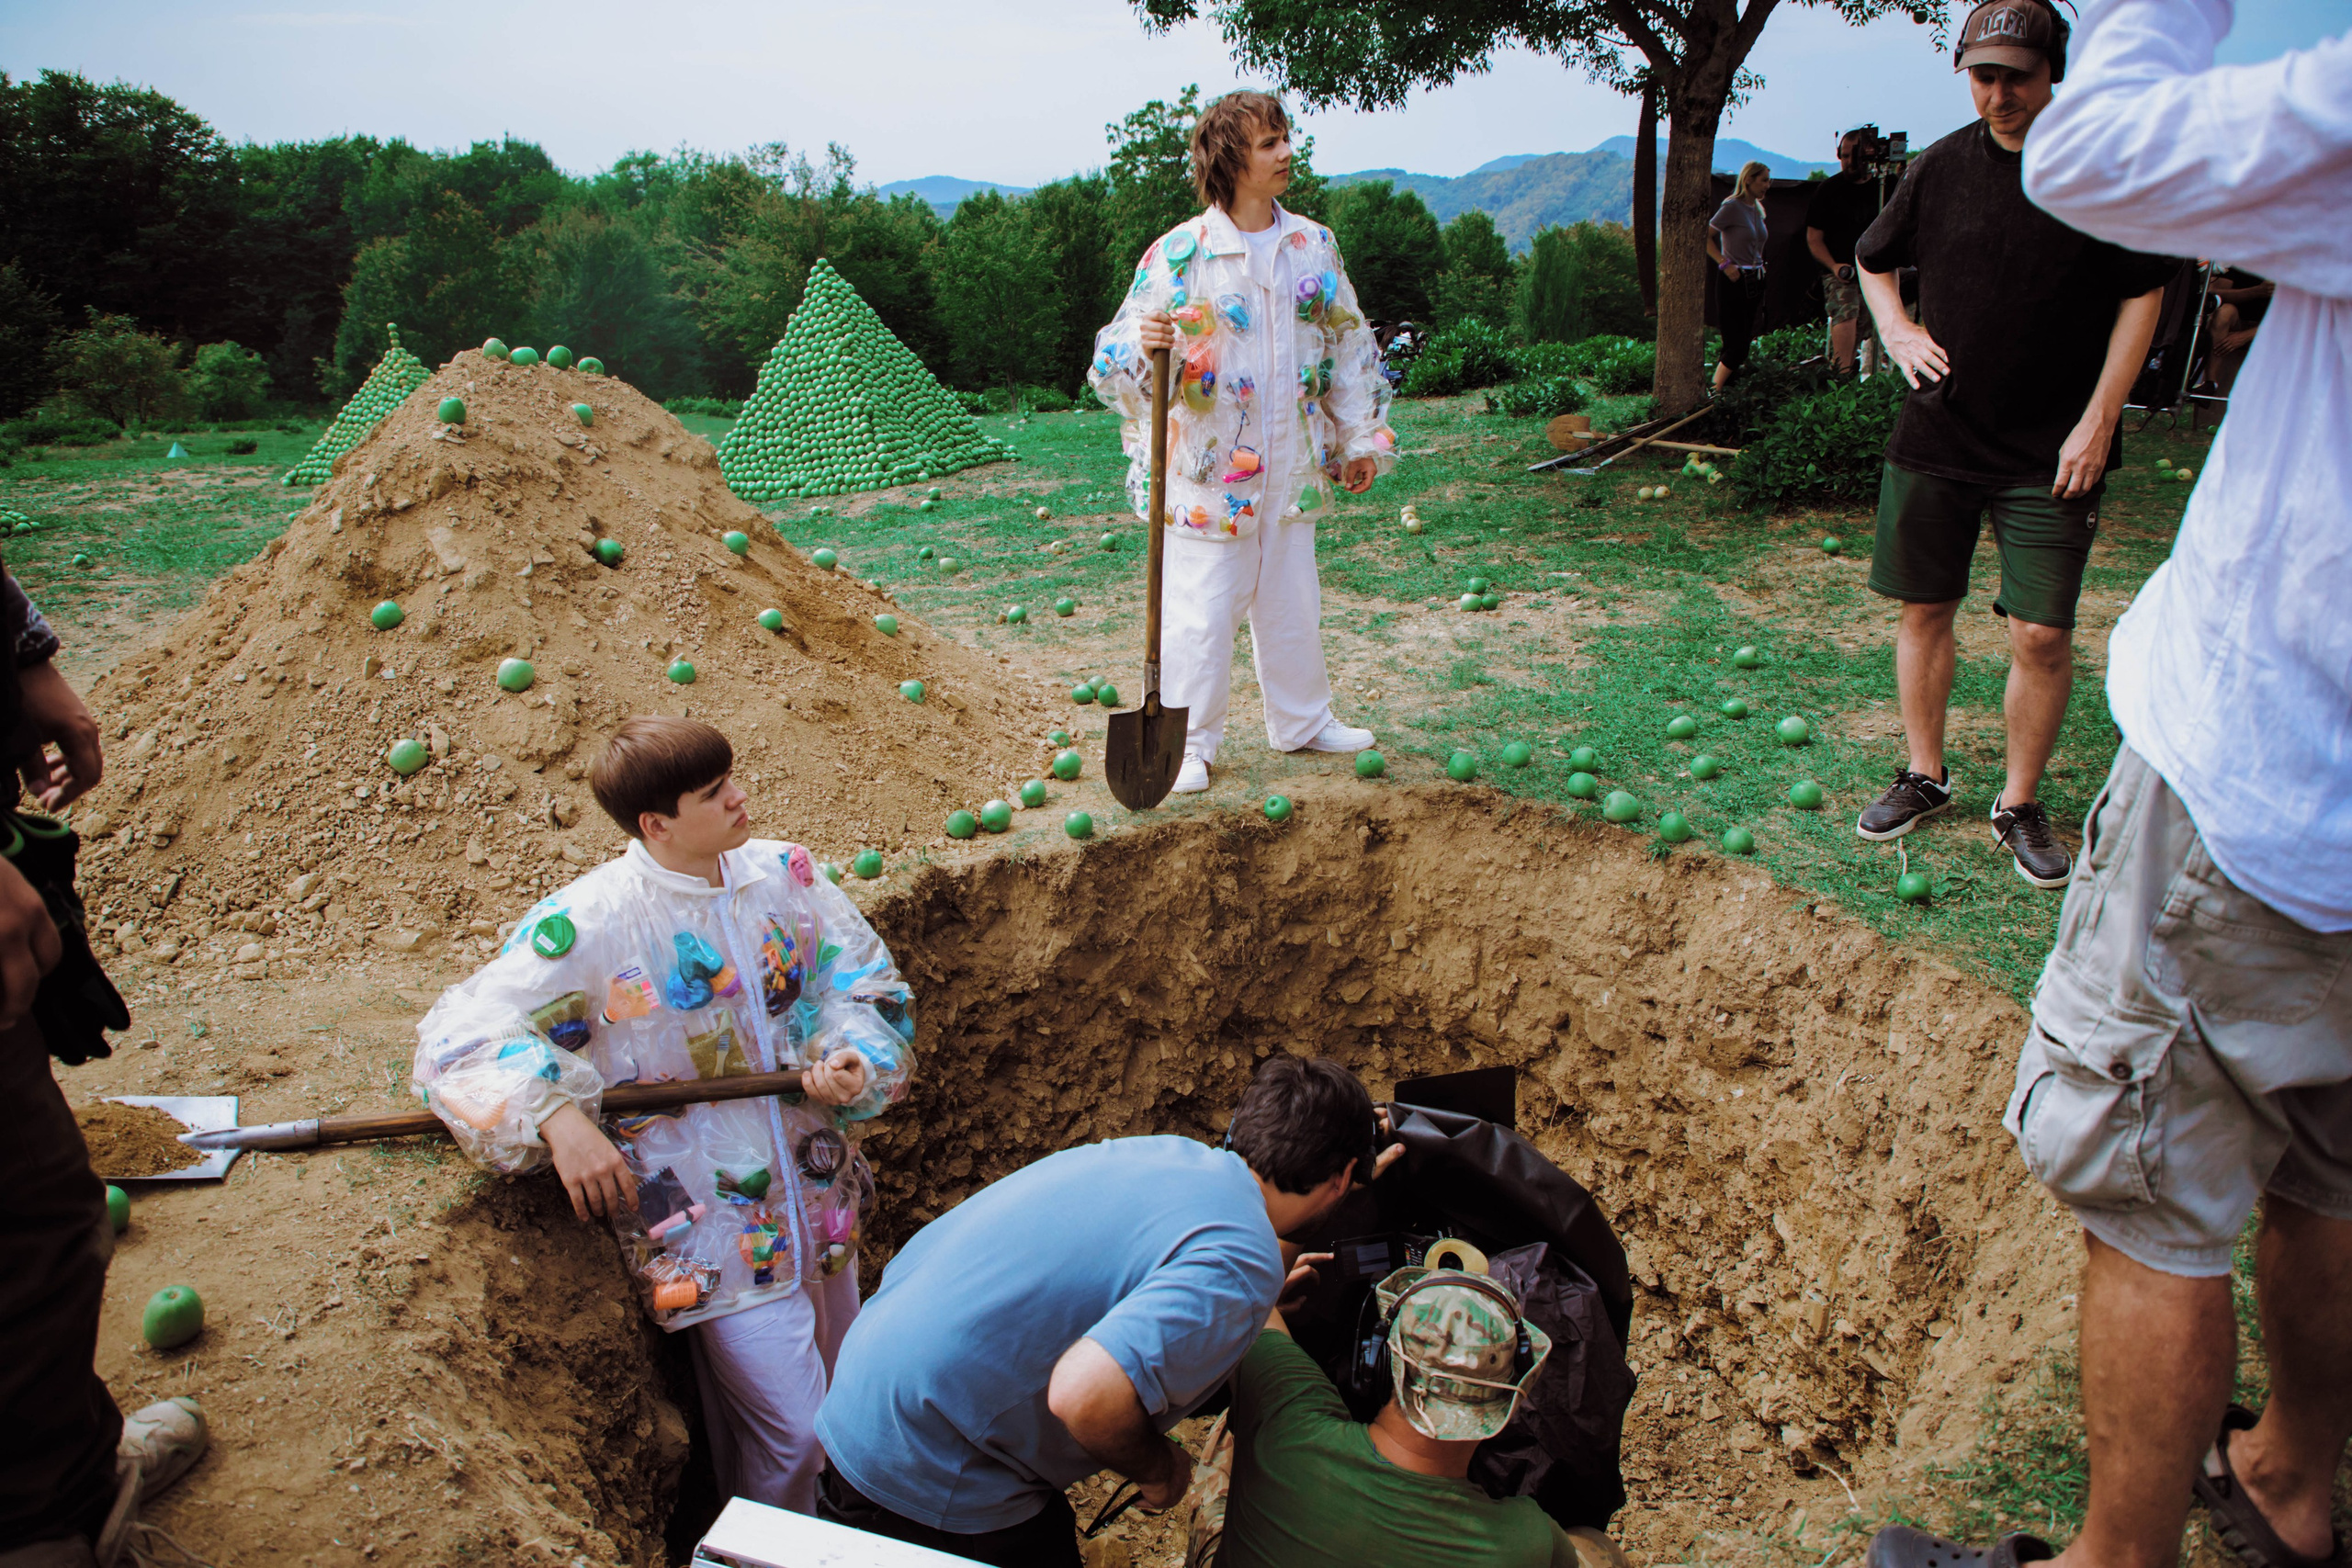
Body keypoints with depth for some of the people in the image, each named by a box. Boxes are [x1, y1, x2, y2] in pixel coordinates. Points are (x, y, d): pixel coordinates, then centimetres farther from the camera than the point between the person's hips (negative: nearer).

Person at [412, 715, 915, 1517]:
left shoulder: (782, 874, -2)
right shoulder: (587, 924, -17)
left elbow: (866, 987, 5)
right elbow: (457, 1039, -17)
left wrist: (851, 1061, -16)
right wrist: (555, 1117, -32)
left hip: (817, 1199, 6)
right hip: (707, 1224, -5)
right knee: (788, 1434, -2)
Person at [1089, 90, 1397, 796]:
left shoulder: (1314, 246, 6)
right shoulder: (1179, 254, -10)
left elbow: (1347, 344, 15)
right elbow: (1115, 356, -10)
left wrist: (1361, 438, 14)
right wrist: (1144, 344, -33)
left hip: (1291, 468, 5)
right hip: (1208, 471, -5)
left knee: (1292, 603, 16)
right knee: (1201, 611, -2)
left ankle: (1301, 720, 34)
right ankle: (1190, 742, 14)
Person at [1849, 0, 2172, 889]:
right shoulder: (1940, 167, 4)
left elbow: (2143, 296, -1)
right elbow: (1872, 259, 21)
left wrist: (2097, 425, -7)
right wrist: (1896, 330, 2)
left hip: (2050, 453, -3)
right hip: (1935, 436, 3)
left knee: (2042, 634, -5)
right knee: (1924, 610, 10)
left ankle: (2020, 805, 12)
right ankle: (1924, 776, 26)